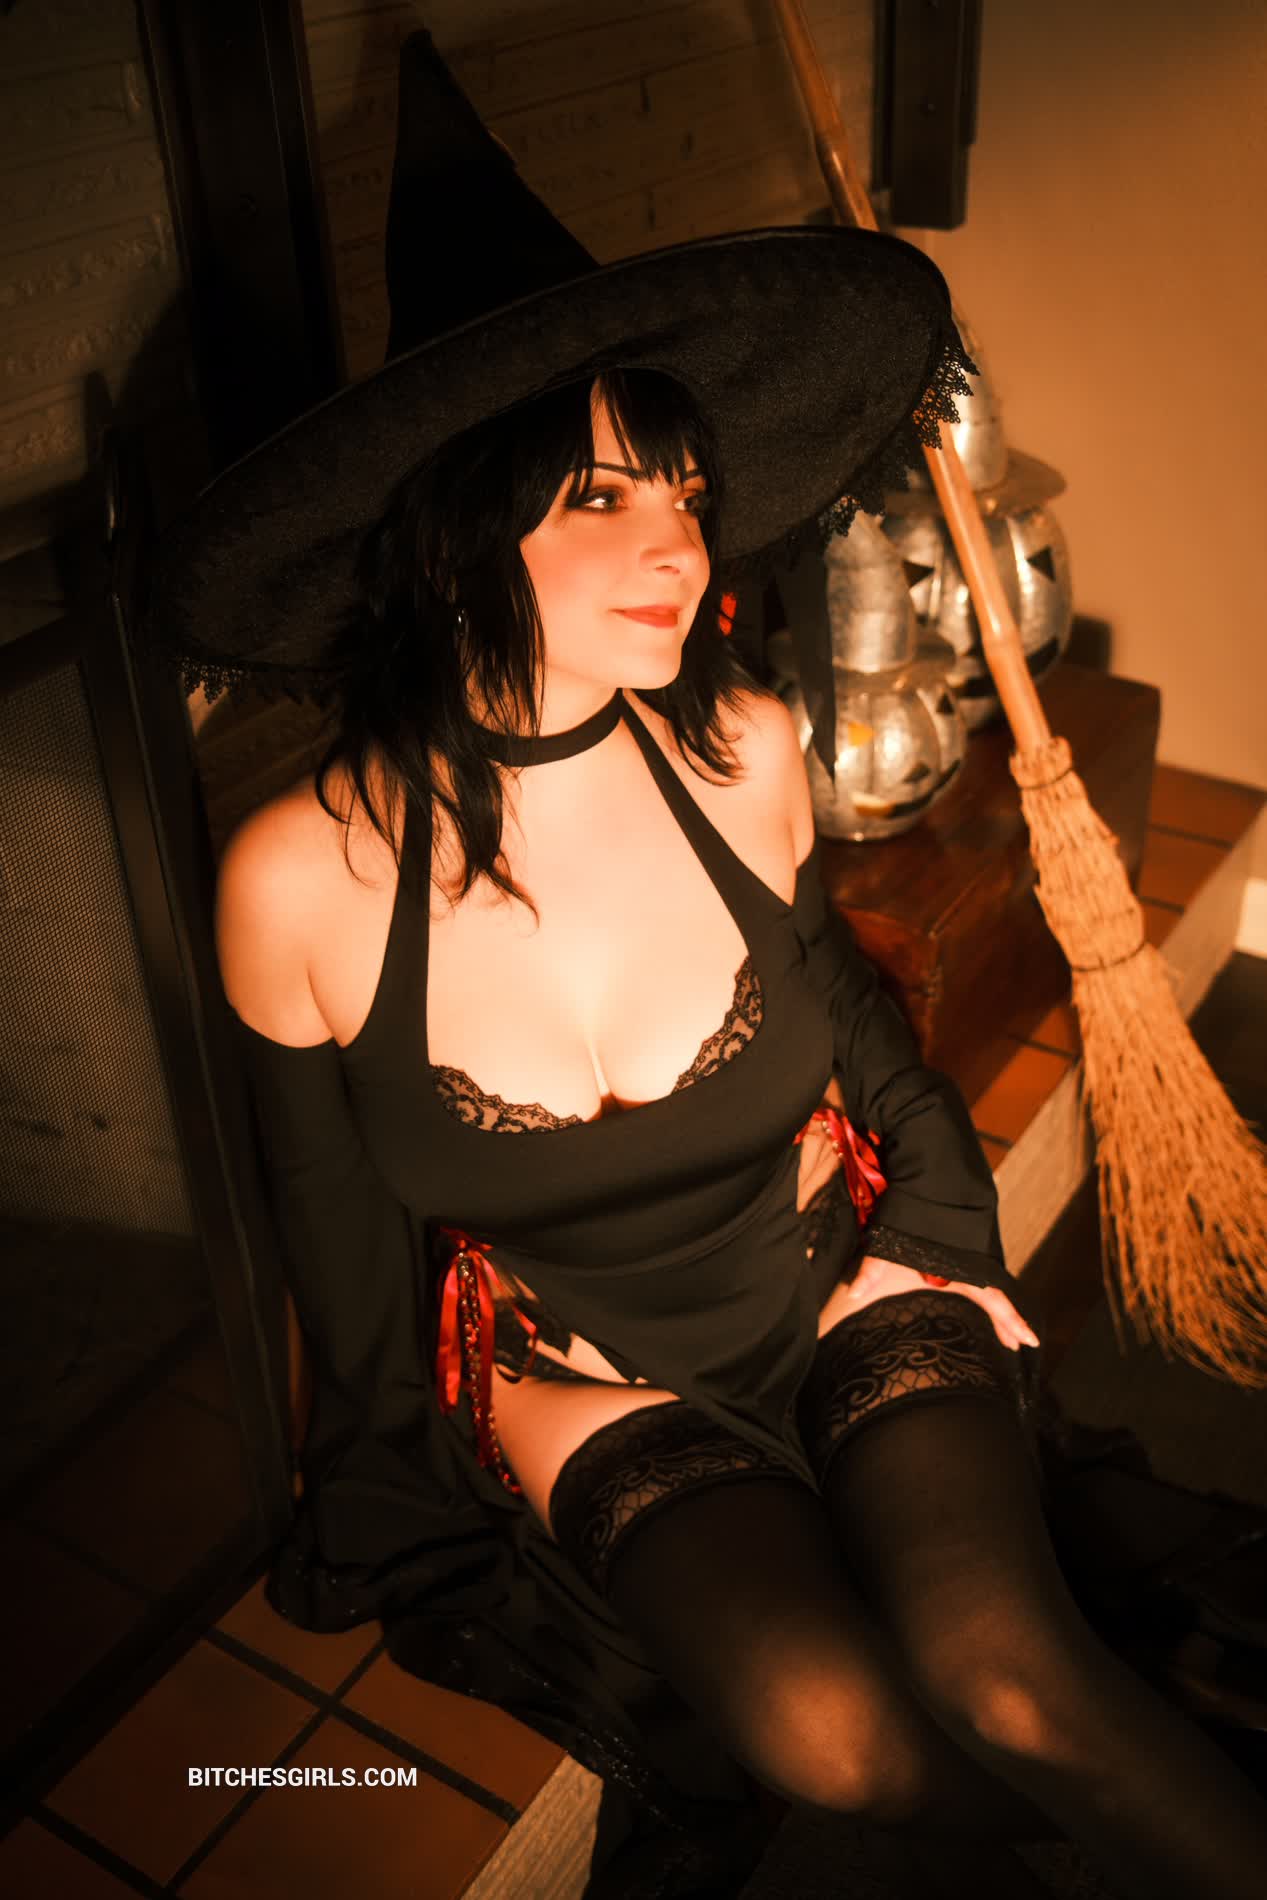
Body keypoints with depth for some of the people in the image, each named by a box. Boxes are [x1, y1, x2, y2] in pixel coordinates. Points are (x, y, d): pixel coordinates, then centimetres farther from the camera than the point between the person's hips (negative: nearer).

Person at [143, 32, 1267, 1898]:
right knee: (824, 1724, -24)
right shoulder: (300, 879, -19)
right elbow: (346, 1247, -3)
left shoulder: (743, 753, -14)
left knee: (995, 1675, -25)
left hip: (837, 1262, 1)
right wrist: (421, 1514, 6)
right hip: (580, 1358, 0)